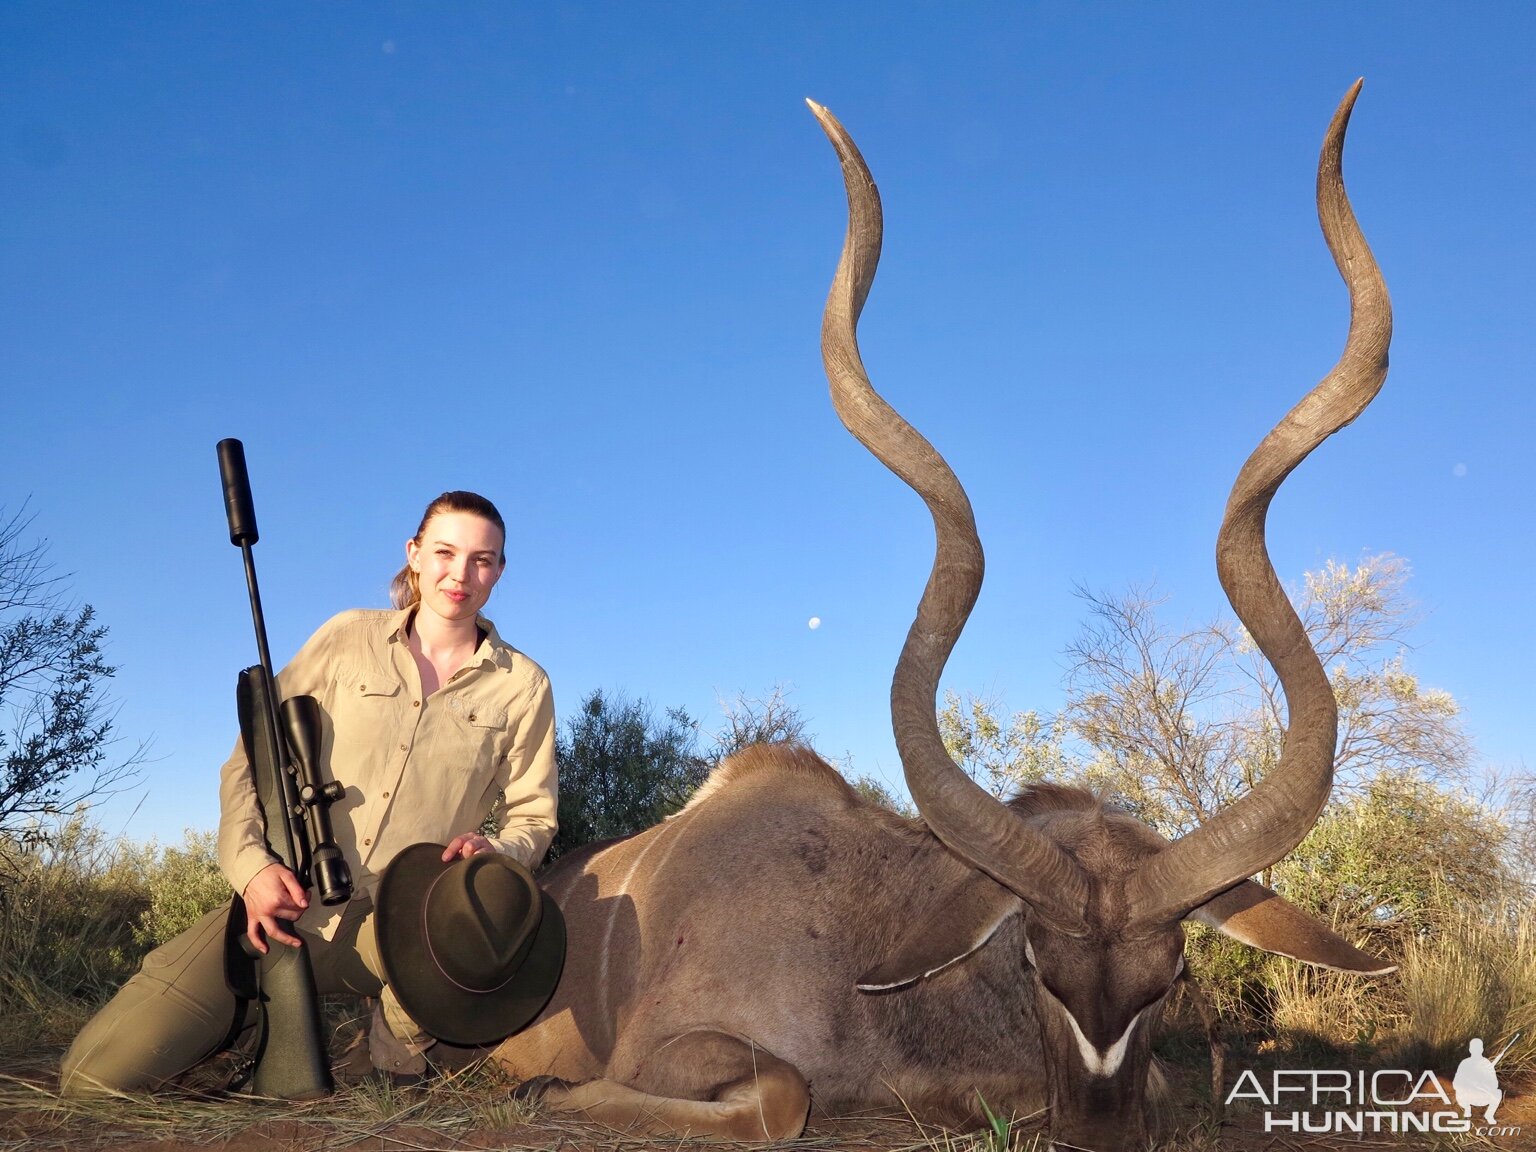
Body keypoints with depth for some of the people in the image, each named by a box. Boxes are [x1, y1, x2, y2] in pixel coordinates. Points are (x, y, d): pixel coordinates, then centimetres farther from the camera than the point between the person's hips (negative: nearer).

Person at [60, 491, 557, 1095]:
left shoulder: (523, 686, 6)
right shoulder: (348, 638, 6)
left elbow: (532, 816, 9)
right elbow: (252, 759, 6)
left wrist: (494, 853, -14)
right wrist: (251, 864, -10)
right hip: (287, 905, 1)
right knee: (96, 1076, -13)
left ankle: (400, 1049, -4)